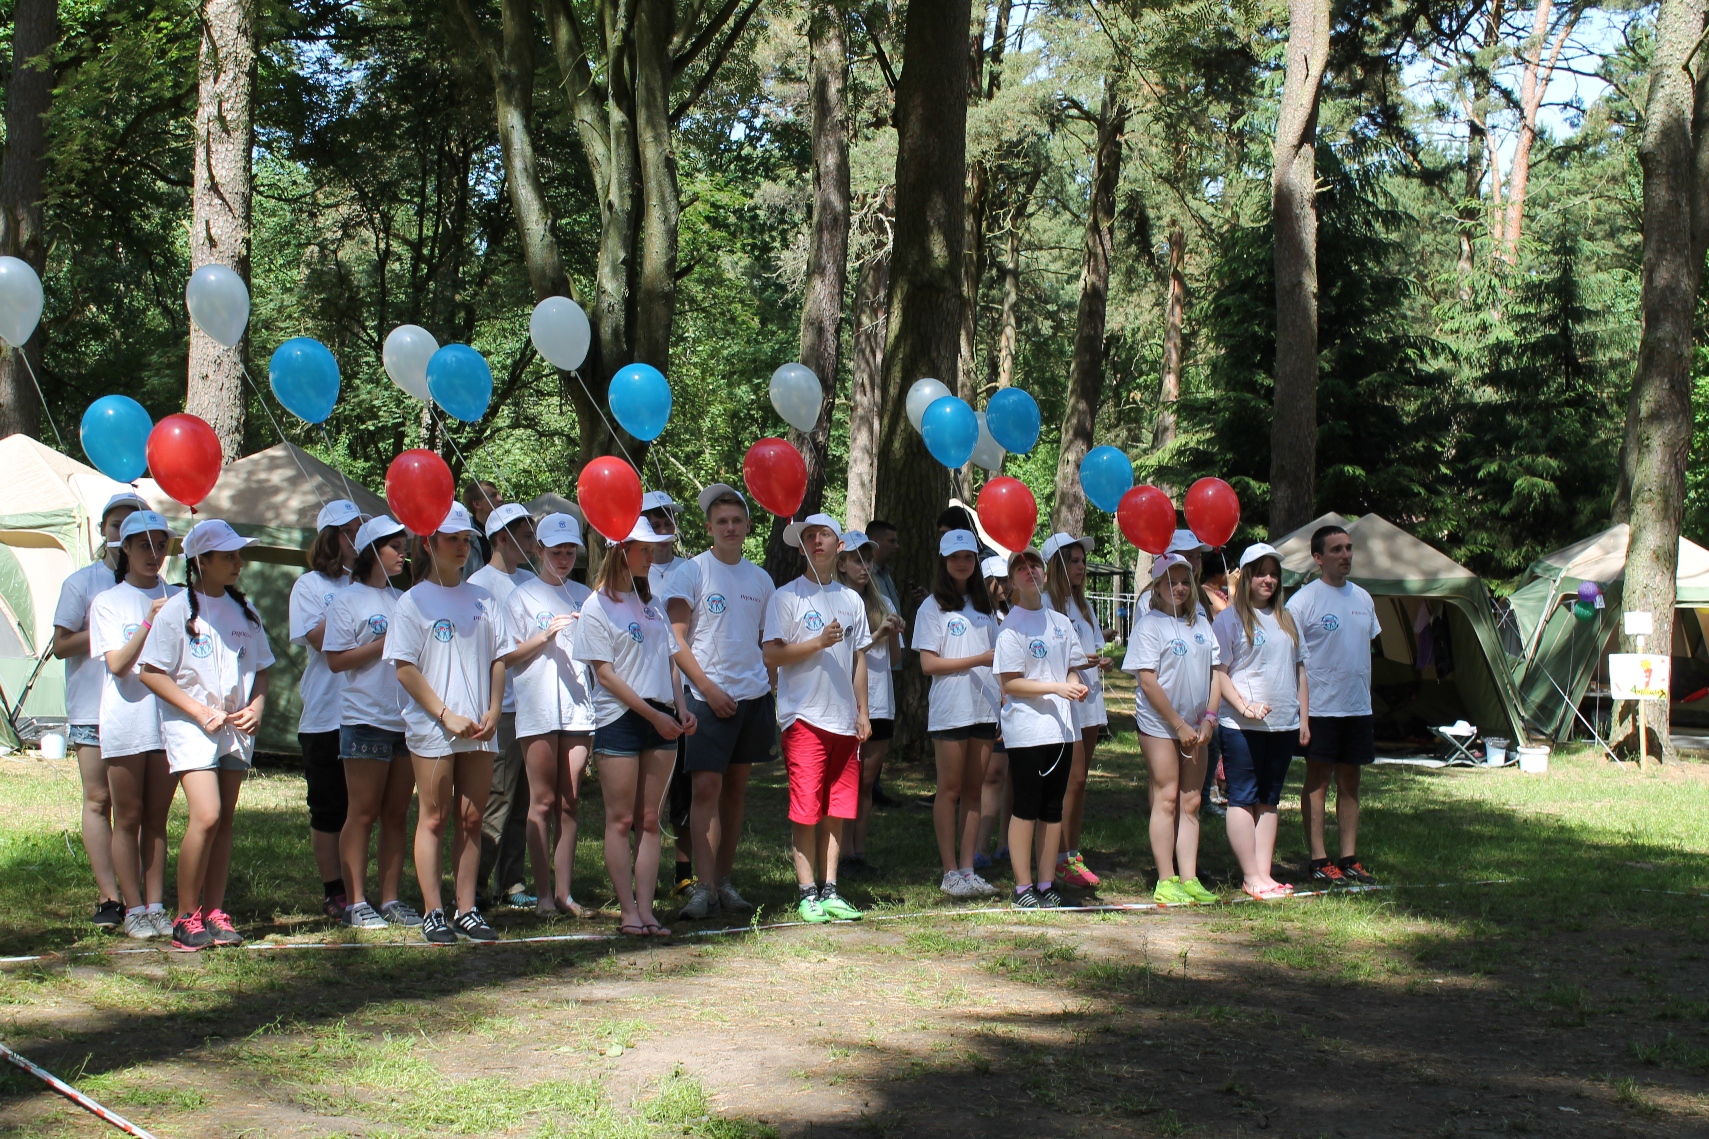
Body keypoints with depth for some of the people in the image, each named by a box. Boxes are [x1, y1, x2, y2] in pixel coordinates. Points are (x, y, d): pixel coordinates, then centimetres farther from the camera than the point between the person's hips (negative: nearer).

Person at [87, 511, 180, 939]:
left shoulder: (178, 598, 11)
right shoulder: (107, 602, 3)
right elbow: (118, 663, -8)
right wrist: (149, 622, -20)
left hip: (168, 718, 2)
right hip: (126, 721, -2)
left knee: (157, 818, 6)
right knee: (128, 818, 1)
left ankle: (156, 907, 10)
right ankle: (134, 909, 5)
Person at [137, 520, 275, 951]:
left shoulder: (244, 609, 11)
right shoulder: (178, 609, -6)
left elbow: (261, 668, 18)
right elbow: (151, 672, -8)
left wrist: (257, 706, -1)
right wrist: (200, 711, -14)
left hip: (237, 729, 5)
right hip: (191, 727, -5)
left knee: (224, 820, 5)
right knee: (205, 817, -16)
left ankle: (214, 912, 12)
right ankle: (186, 916, -6)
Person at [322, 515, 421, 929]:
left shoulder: (404, 600, 16)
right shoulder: (348, 601, -2)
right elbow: (336, 660, -10)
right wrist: (387, 643, -14)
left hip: (406, 719, 6)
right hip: (365, 719, -6)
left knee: (397, 814, 7)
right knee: (363, 814, -2)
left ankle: (390, 900, 12)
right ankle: (356, 903, 2)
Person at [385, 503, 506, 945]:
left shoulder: (482, 599, 12)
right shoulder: (414, 601, -1)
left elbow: (497, 659, 12)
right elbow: (406, 669, -7)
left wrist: (494, 711, -3)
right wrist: (446, 716, -13)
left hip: (479, 728, 4)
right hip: (432, 727, -4)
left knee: (471, 818, 6)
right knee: (434, 818, -1)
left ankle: (466, 909, 11)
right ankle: (433, 913, 2)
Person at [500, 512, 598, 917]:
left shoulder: (584, 596, 16)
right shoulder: (523, 596, 5)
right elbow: (506, 657, 0)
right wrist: (544, 636, -12)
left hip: (578, 707, 3)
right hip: (538, 709, -3)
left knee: (570, 801, 3)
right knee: (543, 800, -2)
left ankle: (564, 891, 6)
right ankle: (543, 892, 1)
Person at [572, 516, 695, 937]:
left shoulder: (650, 605, 17)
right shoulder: (597, 607, -3)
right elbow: (606, 674, -9)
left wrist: (680, 709, 1)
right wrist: (653, 714, -13)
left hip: (661, 720, 6)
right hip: (619, 719, -6)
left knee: (649, 820, 4)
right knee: (621, 820, -2)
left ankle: (646, 910, 4)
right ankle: (628, 913, 1)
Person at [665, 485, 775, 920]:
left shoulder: (760, 578, 12)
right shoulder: (692, 572, -2)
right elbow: (676, 639, -7)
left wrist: (774, 695, 9)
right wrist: (708, 688, -14)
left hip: (754, 695, 5)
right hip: (709, 697, -5)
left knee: (736, 788, 9)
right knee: (706, 787, -12)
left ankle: (724, 880, 15)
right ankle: (704, 887, -14)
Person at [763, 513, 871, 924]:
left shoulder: (852, 600, 14)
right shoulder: (786, 597, -1)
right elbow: (772, 656, -7)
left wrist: (862, 712, 13)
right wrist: (818, 643, -18)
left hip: (844, 718, 5)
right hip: (804, 716, -5)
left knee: (838, 808, 6)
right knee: (806, 808, -5)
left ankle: (830, 890, 13)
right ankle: (807, 893, 1)